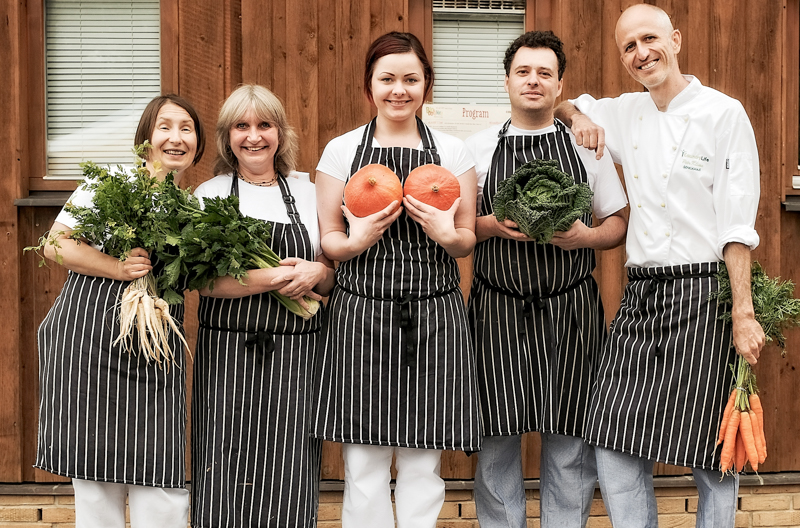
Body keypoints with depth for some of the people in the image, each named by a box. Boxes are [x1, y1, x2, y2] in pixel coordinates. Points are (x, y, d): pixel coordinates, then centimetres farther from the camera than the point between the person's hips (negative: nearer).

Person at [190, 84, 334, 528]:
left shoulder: (307, 194, 11)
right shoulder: (210, 195, 4)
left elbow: (333, 274, 13)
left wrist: (316, 272, -10)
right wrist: (273, 279, -17)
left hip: (296, 356, 2)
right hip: (229, 353, -2)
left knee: (290, 478, 1)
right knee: (228, 477, -2)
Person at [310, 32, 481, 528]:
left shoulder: (453, 151, 7)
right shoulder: (341, 150, 6)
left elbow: (468, 240, 10)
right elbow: (326, 237, 7)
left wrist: (446, 235, -12)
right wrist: (356, 241, -14)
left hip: (435, 317, 1)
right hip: (361, 315, 0)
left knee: (423, 467, 6)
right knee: (364, 467, 2)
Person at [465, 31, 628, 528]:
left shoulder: (587, 146, 7)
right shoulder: (477, 148, 6)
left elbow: (618, 223, 10)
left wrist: (586, 236, -10)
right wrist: (493, 225, -12)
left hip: (572, 312, 0)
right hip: (498, 311, 0)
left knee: (570, 441, 4)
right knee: (497, 440, 4)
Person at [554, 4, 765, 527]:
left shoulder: (724, 113, -3)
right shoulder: (627, 113, 12)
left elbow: (738, 225, -8)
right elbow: (563, 103, 32)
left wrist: (744, 313, -14)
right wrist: (578, 114, 8)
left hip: (704, 294, -5)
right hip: (641, 294, 5)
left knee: (711, 455, 1)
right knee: (615, 447, 1)